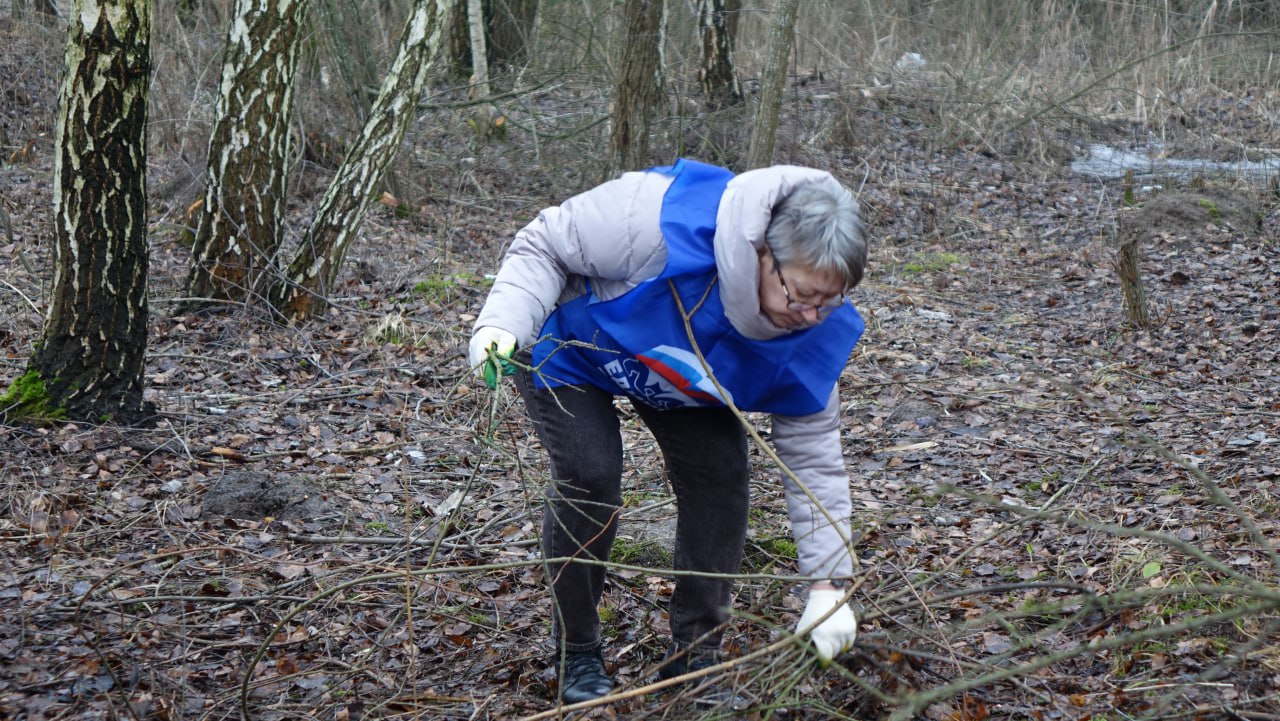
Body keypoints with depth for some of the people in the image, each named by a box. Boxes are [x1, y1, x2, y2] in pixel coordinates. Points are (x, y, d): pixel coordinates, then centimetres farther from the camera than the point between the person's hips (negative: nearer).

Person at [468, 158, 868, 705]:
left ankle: (696, 655, 6)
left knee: (720, 472, -12)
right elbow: (544, 244, -27)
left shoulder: (816, 331, -27)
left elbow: (813, 455, -16)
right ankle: (575, 654, 1)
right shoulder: (663, 219, -44)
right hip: (568, 346, -4)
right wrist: (502, 324, -44)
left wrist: (827, 585, -19)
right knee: (590, 476, -21)